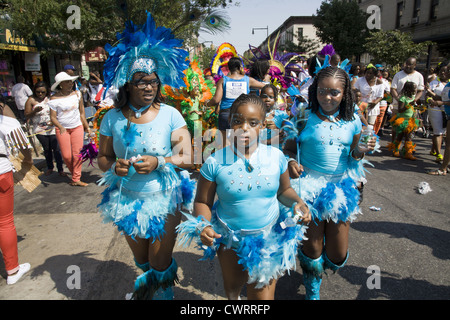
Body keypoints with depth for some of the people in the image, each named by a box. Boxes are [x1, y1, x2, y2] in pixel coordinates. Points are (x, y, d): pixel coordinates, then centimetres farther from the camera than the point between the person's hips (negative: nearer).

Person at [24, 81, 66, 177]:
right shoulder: (31, 100, -1)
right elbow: (27, 116, -1)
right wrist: (35, 111, -20)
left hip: (53, 129, -1)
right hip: (40, 130, 1)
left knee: (57, 149, -3)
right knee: (47, 150, 13)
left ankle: (60, 169, 7)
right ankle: (50, 167, 31)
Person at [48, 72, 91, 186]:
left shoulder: (77, 94, 3)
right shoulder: (54, 99, -6)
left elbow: (82, 112, 9)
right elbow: (53, 117, -6)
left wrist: (87, 127, 9)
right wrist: (61, 127, -22)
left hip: (77, 127, 2)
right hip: (62, 129, -2)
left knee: (77, 153, -4)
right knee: (66, 155, -3)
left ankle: (76, 179, 4)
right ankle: (74, 173, 24)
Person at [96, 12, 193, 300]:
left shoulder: (170, 115, -12)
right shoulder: (113, 118, -5)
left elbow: (187, 159, -12)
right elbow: (103, 157, 4)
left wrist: (159, 163, -28)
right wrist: (114, 166, -18)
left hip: (164, 202, -3)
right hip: (127, 201, 3)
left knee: (160, 267, 8)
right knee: (142, 261, 25)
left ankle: (163, 291, 44)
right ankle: (151, 280, 60)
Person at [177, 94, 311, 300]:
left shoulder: (276, 156, -10)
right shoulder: (215, 162, -15)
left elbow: (284, 190, 5)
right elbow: (202, 202, -7)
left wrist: (297, 203, -14)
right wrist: (203, 226, -24)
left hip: (268, 237, 0)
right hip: (228, 237, 1)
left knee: (262, 294, 7)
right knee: (232, 286, 27)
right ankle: (233, 298, 64)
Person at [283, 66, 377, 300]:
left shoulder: (352, 121, 3)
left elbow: (353, 156, 14)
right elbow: (289, 149, 0)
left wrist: (360, 151, -8)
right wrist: (291, 162, -21)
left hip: (340, 187, 3)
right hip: (309, 186, -3)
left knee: (338, 256, 8)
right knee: (312, 248, 8)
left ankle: (314, 262, 47)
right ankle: (313, 291, 39)